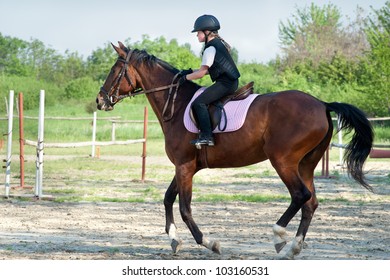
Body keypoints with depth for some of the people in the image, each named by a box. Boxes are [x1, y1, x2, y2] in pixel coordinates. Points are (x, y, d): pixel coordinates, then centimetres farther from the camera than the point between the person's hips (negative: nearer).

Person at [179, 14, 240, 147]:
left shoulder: (210, 48, -13)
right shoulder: (220, 43, 17)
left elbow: (201, 73, -14)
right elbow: (208, 69, 23)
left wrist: (185, 77, 1)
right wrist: (191, 72, 20)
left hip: (224, 84, -11)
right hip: (231, 82, 11)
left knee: (198, 103, -15)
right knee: (202, 101, 19)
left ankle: (206, 136, -22)